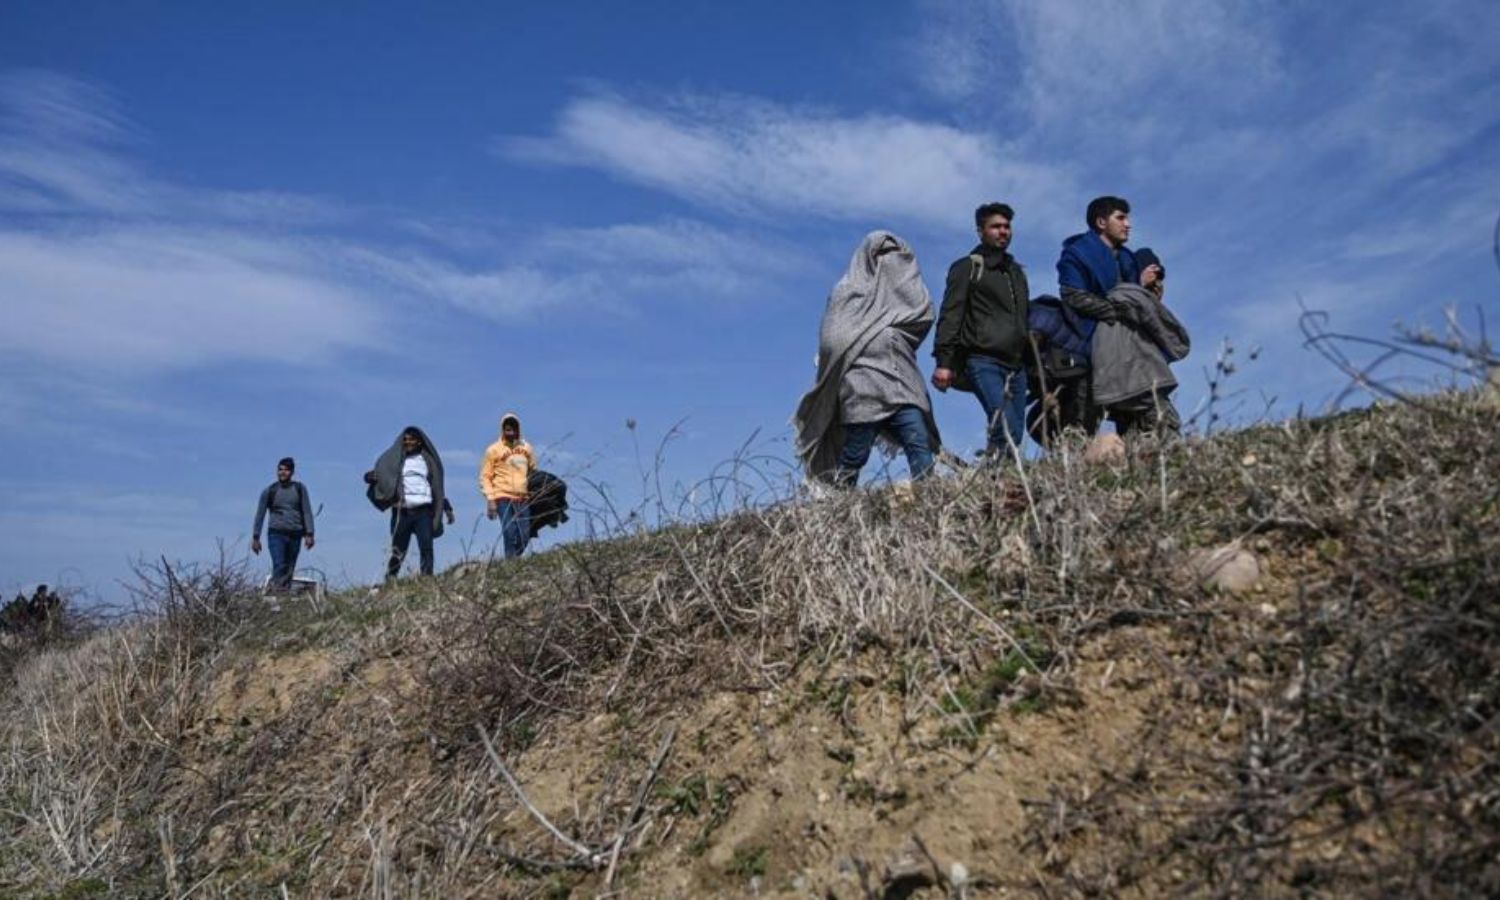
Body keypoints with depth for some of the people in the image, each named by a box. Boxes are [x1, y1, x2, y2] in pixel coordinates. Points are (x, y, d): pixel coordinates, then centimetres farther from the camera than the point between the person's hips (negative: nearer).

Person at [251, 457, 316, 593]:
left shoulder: (300, 489, 8)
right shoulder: (270, 491, 5)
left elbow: (307, 512, 6)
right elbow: (260, 515, 9)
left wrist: (309, 534, -2)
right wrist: (255, 537, 7)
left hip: (295, 534, 2)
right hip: (276, 533, -2)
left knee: (289, 570, 2)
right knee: (279, 566, -16)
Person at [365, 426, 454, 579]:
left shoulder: (427, 460, 16)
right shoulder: (394, 459, 11)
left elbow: (437, 487, 19)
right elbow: (379, 473, 1)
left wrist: (447, 508, 14)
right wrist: (370, 477, -23)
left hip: (423, 511, 1)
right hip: (402, 511, -1)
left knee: (426, 547, -11)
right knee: (398, 550, -2)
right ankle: (390, 580, 4)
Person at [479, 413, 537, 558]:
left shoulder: (526, 448, 12)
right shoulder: (494, 450, 0)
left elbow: (533, 471, 23)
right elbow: (485, 477, -1)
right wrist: (490, 499, -9)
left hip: (523, 498, 4)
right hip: (503, 498, -4)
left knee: (524, 536, 0)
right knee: (510, 534, -12)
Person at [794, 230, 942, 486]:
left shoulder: (898, 291, 23)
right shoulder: (847, 291, 10)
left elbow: (924, 313, 5)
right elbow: (834, 339, 1)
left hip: (900, 385, 4)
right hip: (862, 388, -4)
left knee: (920, 445, -12)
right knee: (855, 454, -4)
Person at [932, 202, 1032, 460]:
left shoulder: (1016, 271, 26)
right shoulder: (967, 267, 6)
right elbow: (950, 316, -3)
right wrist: (944, 361, -15)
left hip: (1016, 365, 6)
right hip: (983, 362, -6)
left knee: (1015, 437, -2)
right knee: (1007, 431, -22)